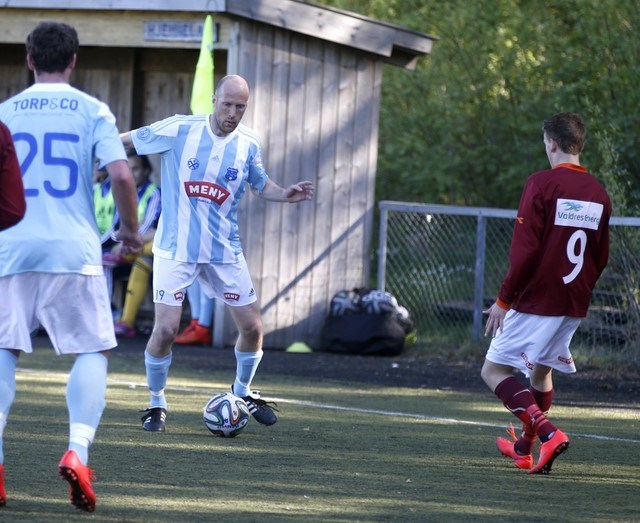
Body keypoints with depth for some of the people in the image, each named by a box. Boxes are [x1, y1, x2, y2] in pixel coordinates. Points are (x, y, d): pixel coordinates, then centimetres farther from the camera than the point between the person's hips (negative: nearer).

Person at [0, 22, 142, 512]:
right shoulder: (93, 111, 2)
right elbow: (121, 175, -8)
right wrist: (130, 229, 7)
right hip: (73, 250, -2)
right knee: (92, 351, 6)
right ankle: (78, 450, -13)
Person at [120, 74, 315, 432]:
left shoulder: (249, 144, 0)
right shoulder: (179, 130, -10)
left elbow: (260, 184, 18)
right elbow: (124, 142, 1)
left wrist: (285, 195, -1)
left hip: (224, 251, 4)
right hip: (176, 250, -4)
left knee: (252, 326, 5)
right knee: (166, 329, -13)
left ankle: (243, 391, 32)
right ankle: (157, 404, 9)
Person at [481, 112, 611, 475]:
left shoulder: (542, 184, -12)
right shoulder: (599, 193, 7)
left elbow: (525, 250, -16)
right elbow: (601, 258, 14)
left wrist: (504, 299, -10)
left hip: (535, 300, -7)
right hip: (574, 307, 7)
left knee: (494, 370, -1)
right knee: (542, 370, 23)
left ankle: (547, 433, -18)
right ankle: (525, 448, 34)